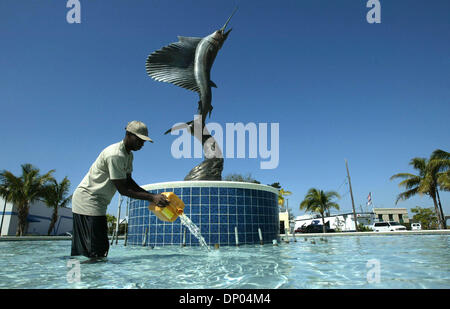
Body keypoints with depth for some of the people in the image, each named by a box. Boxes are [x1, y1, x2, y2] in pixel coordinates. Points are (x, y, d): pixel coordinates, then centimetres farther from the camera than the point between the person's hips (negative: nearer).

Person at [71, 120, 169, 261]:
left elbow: (129, 181, 9)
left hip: (97, 203, 11)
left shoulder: (128, 155, 10)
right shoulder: (115, 155, -23)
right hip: (87, 200, -11)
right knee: (97, 253, -12)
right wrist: (152, 198, -22)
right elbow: (123, 190, -22)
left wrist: (152, 196, -1)